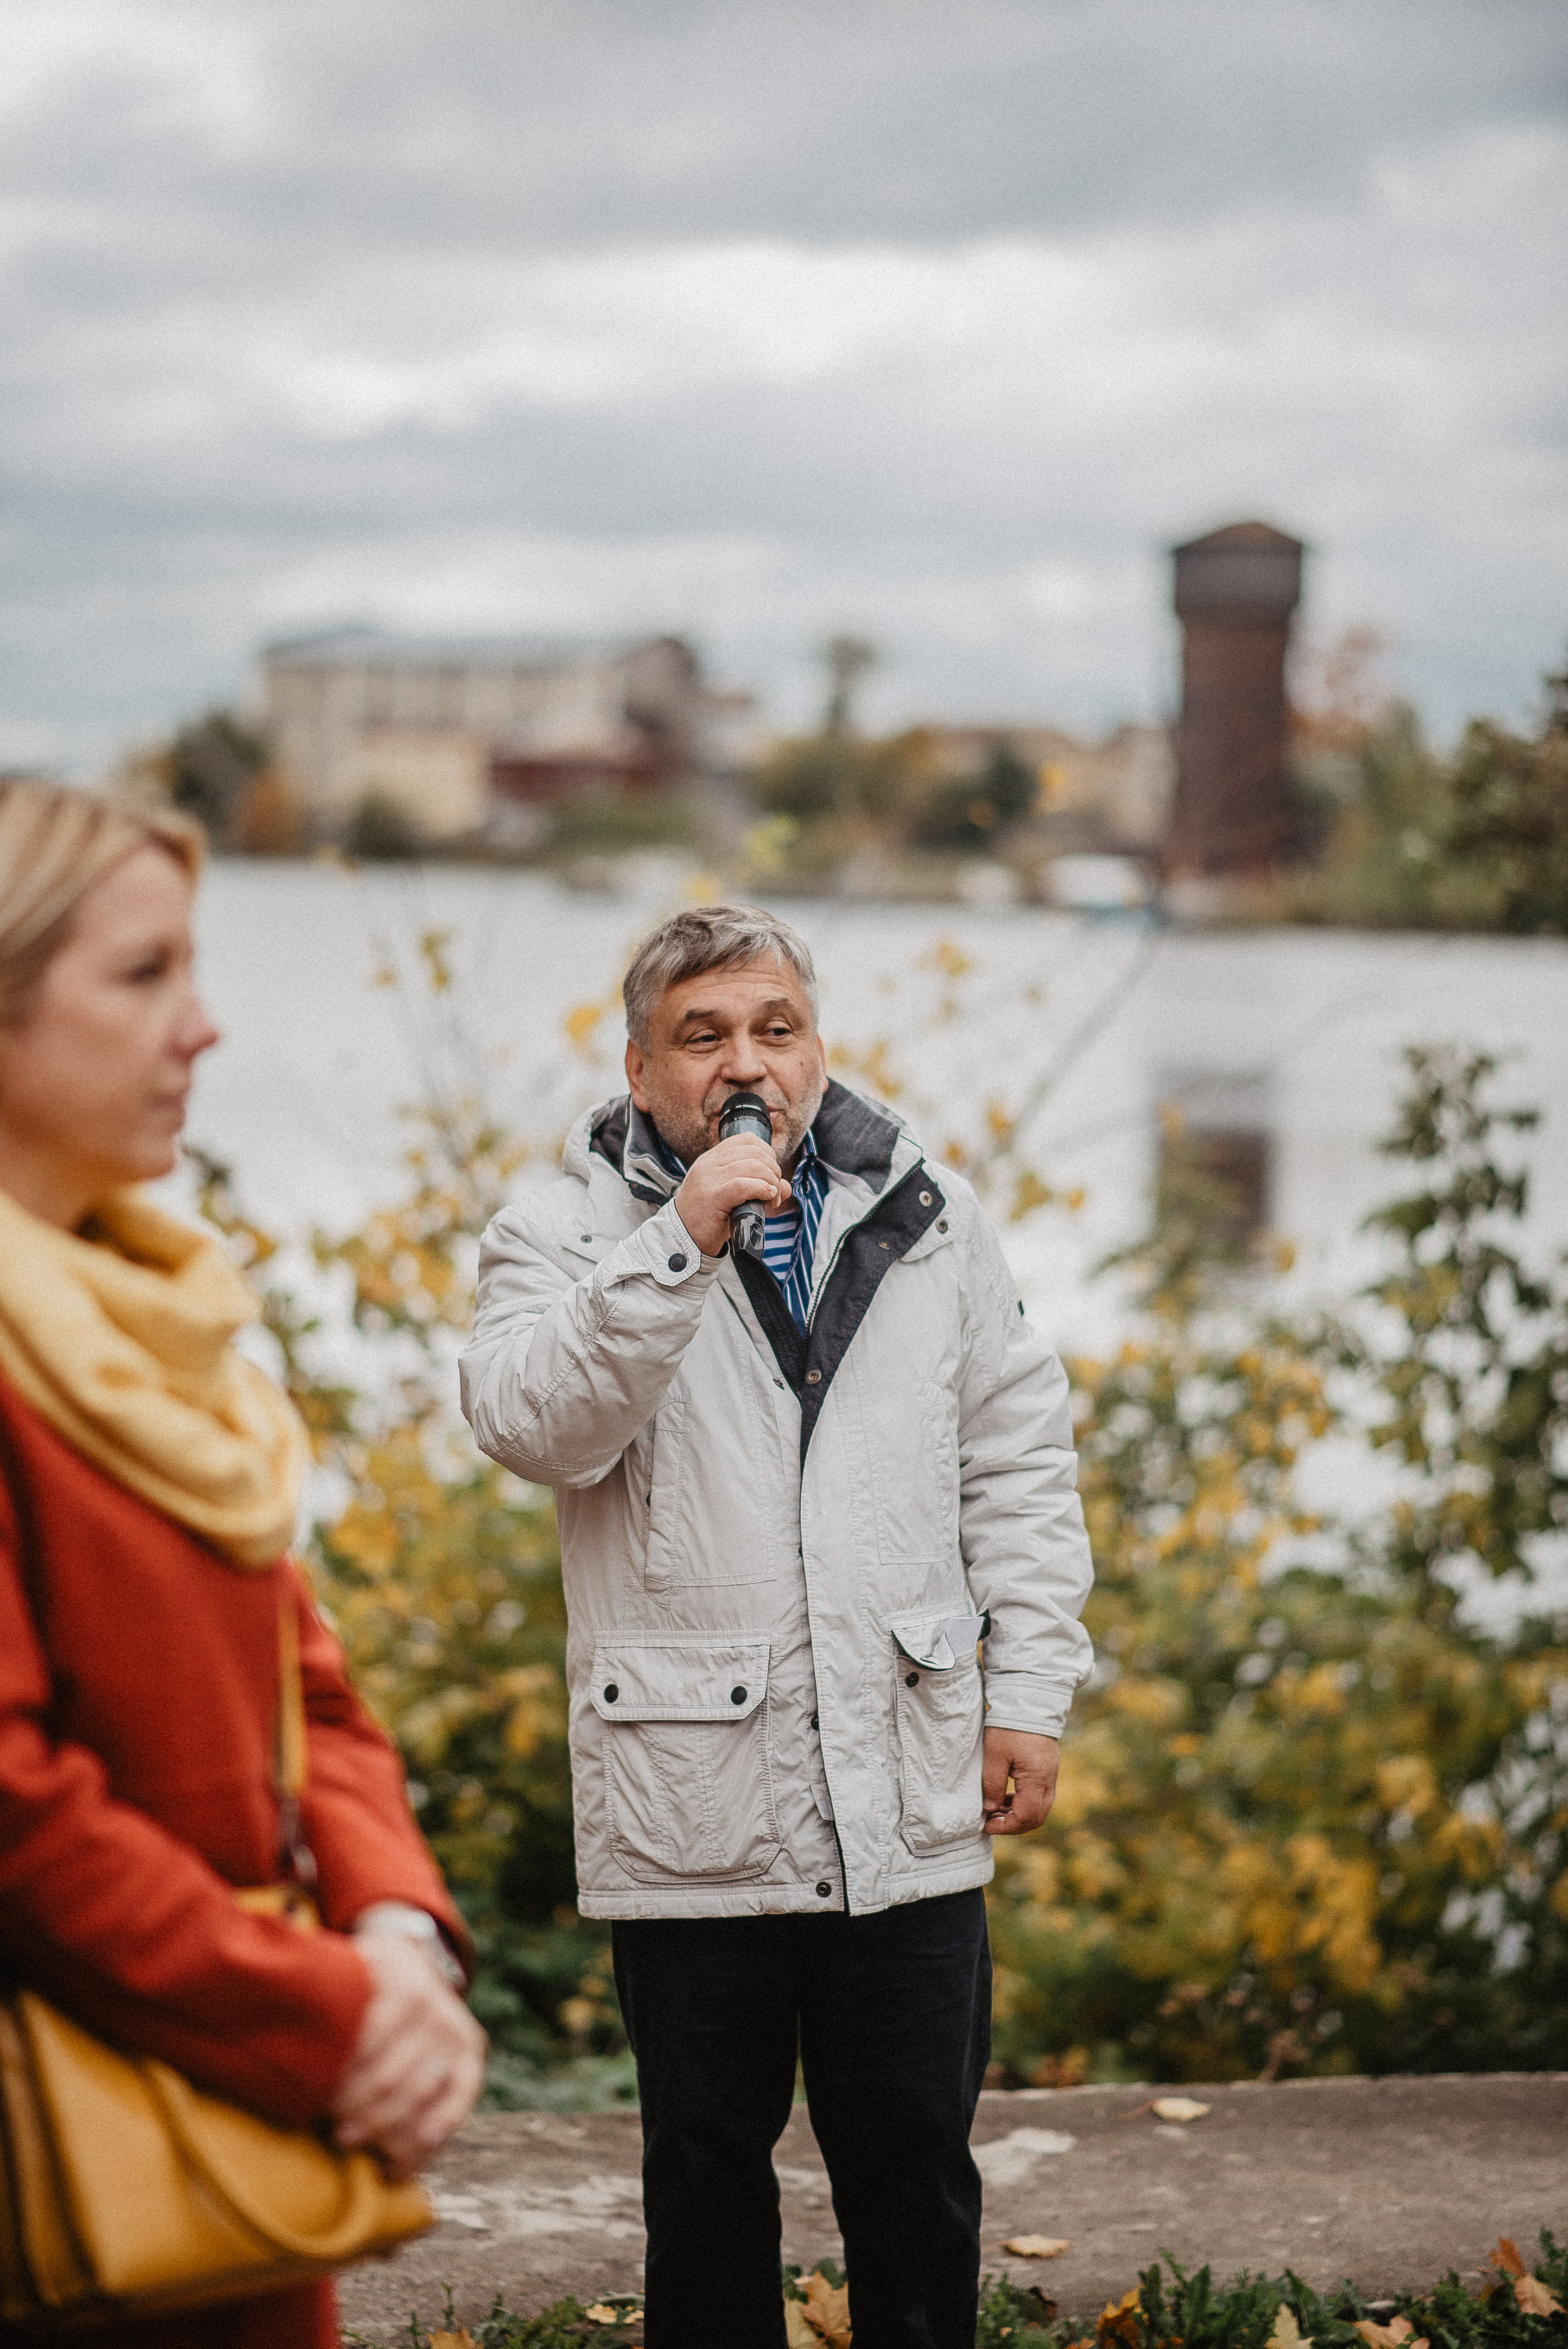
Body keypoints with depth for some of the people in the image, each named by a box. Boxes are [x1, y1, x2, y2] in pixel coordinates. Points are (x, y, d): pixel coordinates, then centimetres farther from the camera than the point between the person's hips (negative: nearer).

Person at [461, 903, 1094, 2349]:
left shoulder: (927, 1218, 7)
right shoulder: (566, 1238, -1)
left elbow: (1021, 1463, 10)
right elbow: (536, 1428, -19)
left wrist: (1030, 1693, 5)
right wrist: (681, 1239, -25)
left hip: (909, 1801, 2)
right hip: (691, 1806, -2)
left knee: (918, 2164, 12)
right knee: (706, 2161, 13)